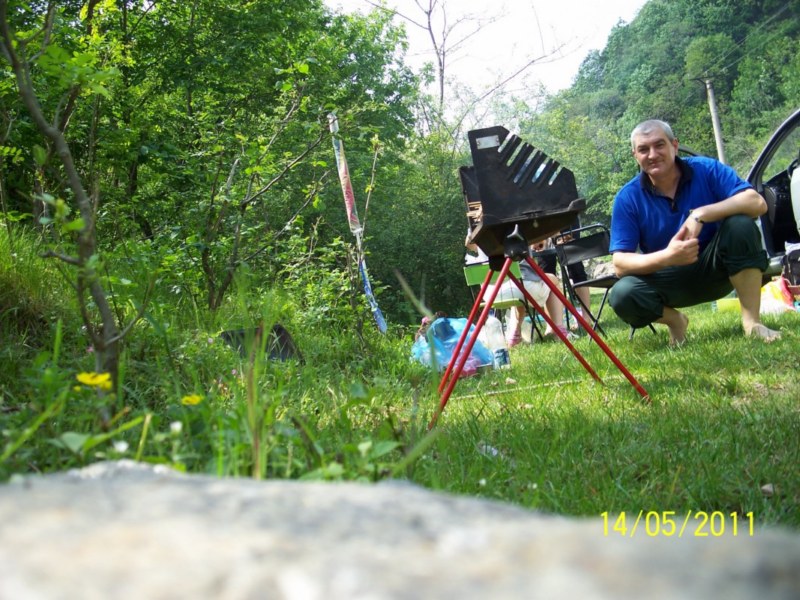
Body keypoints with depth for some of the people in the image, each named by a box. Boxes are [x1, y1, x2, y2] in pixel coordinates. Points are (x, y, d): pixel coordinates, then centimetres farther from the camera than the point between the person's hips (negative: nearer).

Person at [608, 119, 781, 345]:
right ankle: (674, 320, 5)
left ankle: (752, 321, -19)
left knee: (740, 222, -29)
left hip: (716, 270, 0)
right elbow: (620, 263, -17)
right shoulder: (628, 198, -11)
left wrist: (700, 215, -35)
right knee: (622, 295, -29)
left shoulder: (705, 169, -11)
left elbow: (757, 203, -25)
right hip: (669, 280, 0)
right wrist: (667, 256, -33)